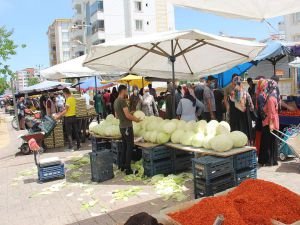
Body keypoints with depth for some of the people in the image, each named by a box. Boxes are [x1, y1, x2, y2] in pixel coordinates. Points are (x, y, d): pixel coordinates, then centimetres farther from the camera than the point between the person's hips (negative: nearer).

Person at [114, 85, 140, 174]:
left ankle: (122, 165, 22)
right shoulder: (122, 101, -17)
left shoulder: (116, 101, 11)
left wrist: (131, 115, 21)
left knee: (124, 146, 16)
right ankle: (128, 168, -1)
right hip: (127, 127, -9)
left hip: (122, 126, 9)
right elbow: (127, 115, -21)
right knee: (130, 147, -3)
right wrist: (136, 119, -4)